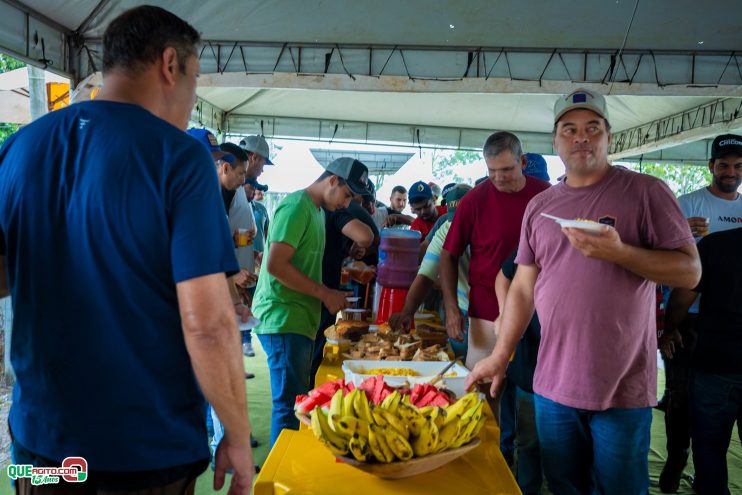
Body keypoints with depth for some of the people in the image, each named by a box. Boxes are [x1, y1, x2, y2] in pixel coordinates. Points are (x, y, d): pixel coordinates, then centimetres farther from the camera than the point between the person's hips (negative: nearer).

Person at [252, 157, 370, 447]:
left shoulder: (317, 210, 18)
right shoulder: (296, 206, -12)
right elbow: (276, 265, -20)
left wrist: (330, 296, 9)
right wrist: (326, 294, -15)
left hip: (299, 319, 10)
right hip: (283, 318, -10)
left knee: (297, 401, 15)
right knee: (290, 406, -3)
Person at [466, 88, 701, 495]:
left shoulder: (645, 191, -4)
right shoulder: (539, 206, 7)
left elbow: (690, 271, -8)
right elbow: (523, 288, 9)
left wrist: (619, 252, -24)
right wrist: (499, 356, 5)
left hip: (622, 389, -3)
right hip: (552, 385, 4)